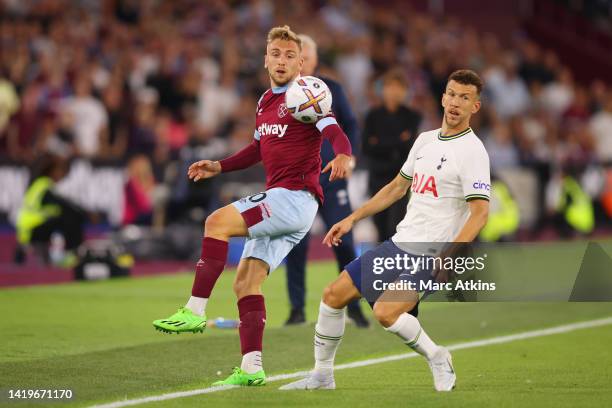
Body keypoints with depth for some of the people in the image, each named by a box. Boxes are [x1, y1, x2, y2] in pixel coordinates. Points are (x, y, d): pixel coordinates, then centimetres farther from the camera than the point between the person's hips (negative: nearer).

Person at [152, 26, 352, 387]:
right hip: (278, 202, 9)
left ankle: (196, 311, -23)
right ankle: (251, 369, 0)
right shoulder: (265, 102, 20)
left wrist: (344, 157, -42)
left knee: (218, 221, -23)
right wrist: (218, 167, 25)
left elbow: (335, 133, -21)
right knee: (246, 283, 2)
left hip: (296, 196, -9)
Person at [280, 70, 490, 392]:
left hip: (430, 256, -8)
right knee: (334, 294, 6)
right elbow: (398, 187, 24)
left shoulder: (472, 151, -12)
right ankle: (322, 375, 20)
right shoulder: (425, 140, 12)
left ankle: (437, 359, -3)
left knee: (385, 312, -28)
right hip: (398, 244, 8)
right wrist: (353, 218, 20)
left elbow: (480, 212, -19)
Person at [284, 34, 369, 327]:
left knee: (343, 241, -3)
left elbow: (350, 125, 10)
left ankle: (354, 306, 8)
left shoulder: (331, 89, 5)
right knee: (296, 245, -1)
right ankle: (297, 308, 8)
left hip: (331, 179, 0)